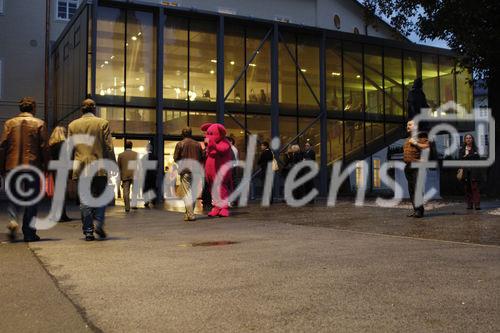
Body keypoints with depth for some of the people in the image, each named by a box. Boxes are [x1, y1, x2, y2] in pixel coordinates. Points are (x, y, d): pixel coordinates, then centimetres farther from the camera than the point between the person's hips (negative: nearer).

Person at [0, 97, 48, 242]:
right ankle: (29, 233, 8)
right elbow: (44, 147, -4)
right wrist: (46, 166, 3)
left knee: (14, 198, 15)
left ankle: (12, 221, -10)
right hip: (32, 166, -2)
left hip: (12, 166, 2)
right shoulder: (39, 124, -1)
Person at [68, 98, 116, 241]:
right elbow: (109, 146, -4)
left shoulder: (73, 125, 7)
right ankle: (98, 223, -6)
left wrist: (71, 167, 19)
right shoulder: (102, 123, -1)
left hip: (81, 168, 2)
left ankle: (88, 231, 5)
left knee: (84, 200, 5)